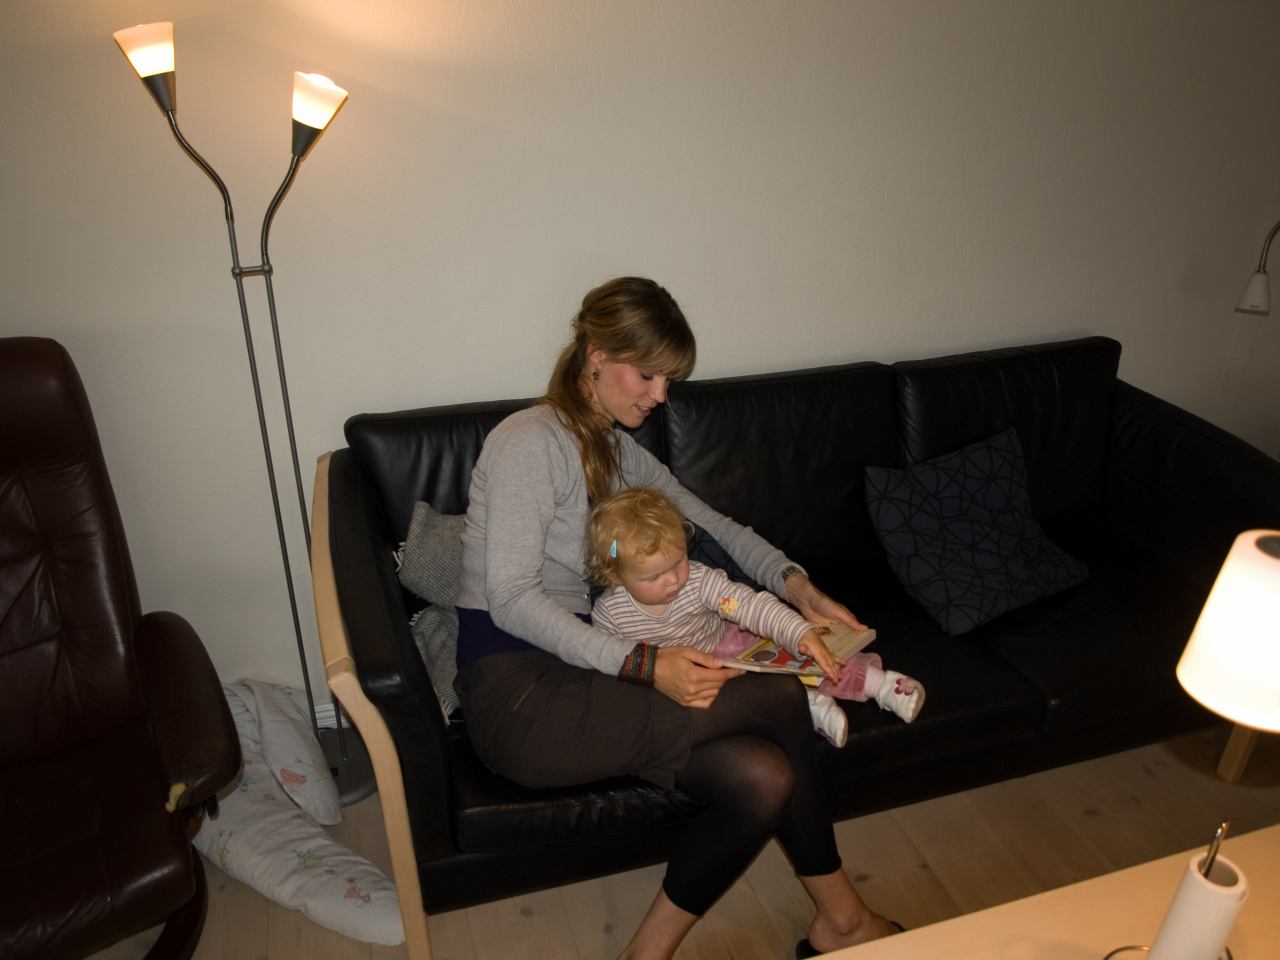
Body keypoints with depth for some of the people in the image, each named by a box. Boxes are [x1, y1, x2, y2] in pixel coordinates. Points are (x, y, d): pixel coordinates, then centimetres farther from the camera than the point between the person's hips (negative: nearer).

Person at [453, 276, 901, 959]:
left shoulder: (622, 453, 16)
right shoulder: (531, 441, -12)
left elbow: (714, 525, 20)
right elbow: (511, 599, -18)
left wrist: (796, 584, 1)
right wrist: (644, 665, -27)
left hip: (579, 675, 8)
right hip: (517, 698, -8)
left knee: (765, 778, -17)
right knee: (780, 700, -18)